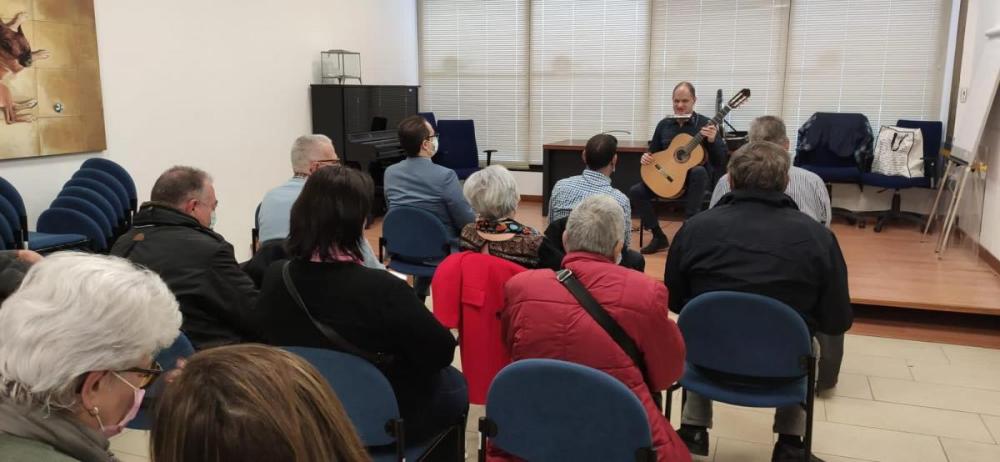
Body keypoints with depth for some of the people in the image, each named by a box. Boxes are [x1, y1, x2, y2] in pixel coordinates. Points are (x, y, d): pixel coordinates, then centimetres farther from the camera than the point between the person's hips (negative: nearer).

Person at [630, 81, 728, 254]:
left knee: (699, 171, -39)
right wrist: (646, 157, -6)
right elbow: (653, 151, 18)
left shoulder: (705, 124, -6)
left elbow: (721, 160, -10)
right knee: (636, 191, -16)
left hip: (694, 180, -4)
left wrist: (712, 140, -29)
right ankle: (659, 237, -2)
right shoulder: (664, 124, 7)